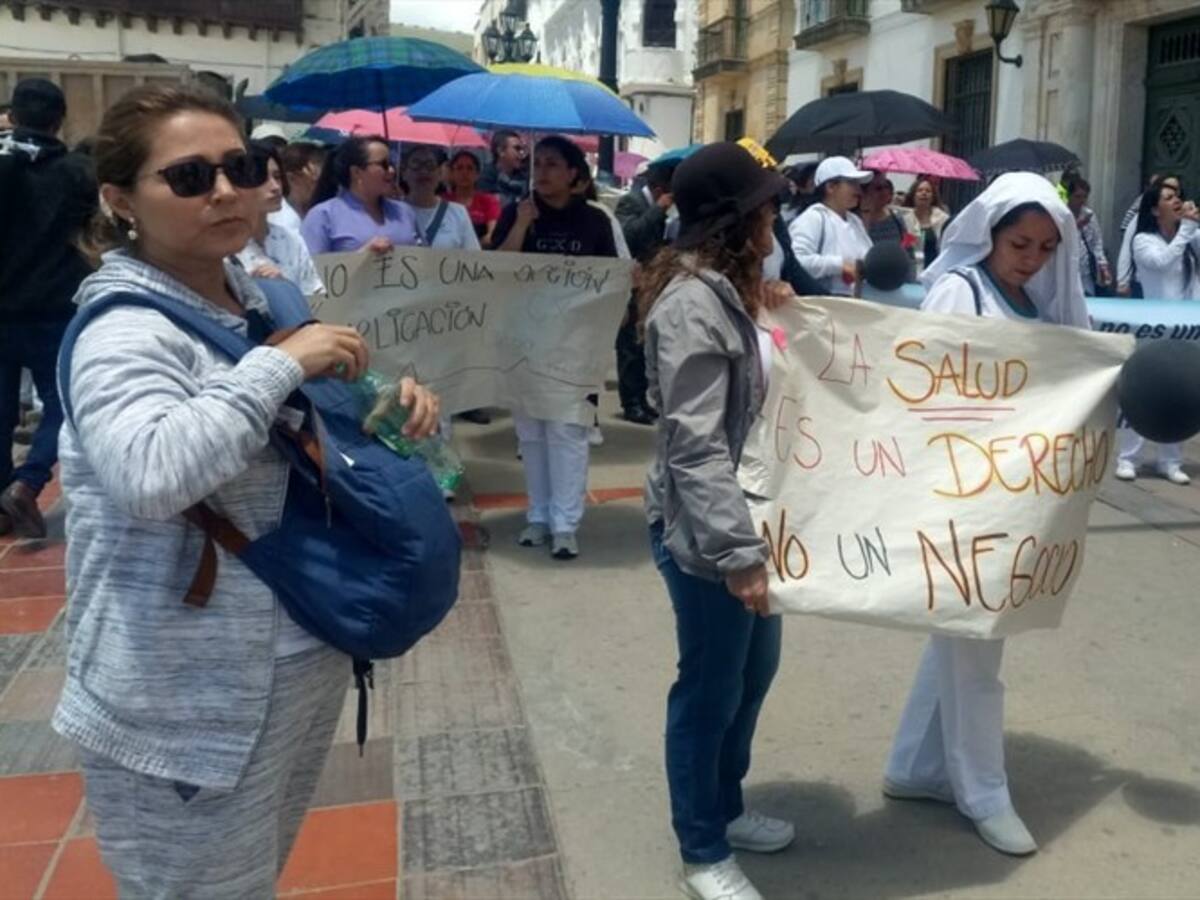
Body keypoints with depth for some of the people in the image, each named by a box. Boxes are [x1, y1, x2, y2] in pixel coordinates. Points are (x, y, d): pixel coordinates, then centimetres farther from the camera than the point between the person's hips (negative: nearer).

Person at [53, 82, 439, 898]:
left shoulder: (262, 301, 5)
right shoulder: (126, 330, -19)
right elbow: (148, 473, -39)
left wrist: (400, 400, -2)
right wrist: (280, 363, -28)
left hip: (303, 661, 8)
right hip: (192, 704, -8)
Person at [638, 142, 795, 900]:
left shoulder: (728, 289, 11)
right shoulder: (692, 302, -21)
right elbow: (696, 444, -27)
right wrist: (738, 551, -29)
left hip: (747, 517, 10)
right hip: (706, 535, -10)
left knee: (755, 670, 22)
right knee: (710, 690, 6)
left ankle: (727, 808, 43)